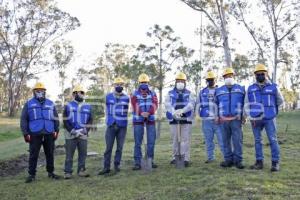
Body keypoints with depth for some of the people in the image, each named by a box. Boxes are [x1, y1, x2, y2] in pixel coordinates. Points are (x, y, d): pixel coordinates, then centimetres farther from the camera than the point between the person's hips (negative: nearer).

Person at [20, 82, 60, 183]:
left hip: (49, 134, 2)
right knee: (33, 155, 2)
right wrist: (25, 133, -3)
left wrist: (56, 130, 6)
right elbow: (24, 120, 5)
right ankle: (31, 174, 11)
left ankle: (50, 172, 22)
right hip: (34, 134, -2)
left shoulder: (51, 104, 13)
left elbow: (56, 118, 15)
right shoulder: (28, 104, 7)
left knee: (50, 154, 9)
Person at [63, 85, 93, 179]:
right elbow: (65, 121, 1)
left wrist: (85, 130, -5)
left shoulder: (88, 107, 11)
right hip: (71, 134, -2)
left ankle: (81, 170, 16)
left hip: (83, 134, 2)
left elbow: (90, 121, 11)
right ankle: (68, 172, 9)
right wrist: (72, 131, -10)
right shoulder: (68, 106, 5)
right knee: (69, 154, 2)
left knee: (83, 153, 5)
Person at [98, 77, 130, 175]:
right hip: (111, 125, 0)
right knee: (109, 147, 0)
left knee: (120, 147, 5)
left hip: (122, 126, 0)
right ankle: (106, 167, 6)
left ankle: (117, 165, 18)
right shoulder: (108, 96, 7)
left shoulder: (126, 98, 3)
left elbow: (125, 112, 11)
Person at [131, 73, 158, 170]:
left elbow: (154, 106, -6)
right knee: (138, 142, -2)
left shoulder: (152, 94, 8)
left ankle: (150, 160, 15)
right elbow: (135, 106, -10)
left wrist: (148, 113, -25)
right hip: (138, 119, -2)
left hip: (150, 119, 2)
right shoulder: (135, 94, 3)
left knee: (151, 141, 3)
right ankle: (137, 162, 2)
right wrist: (141, 113, -29)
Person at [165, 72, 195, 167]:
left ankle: (186, 159, -1)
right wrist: (174, 112, -26)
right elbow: (167, 104, -6)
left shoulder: (189, 93, 9)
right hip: (174, 119, 1)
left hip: (186, 119, -1)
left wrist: (182, 110, -26)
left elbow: (191, 104, -8)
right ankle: (175, 157, 17)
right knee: (175, 139, 7)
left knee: (185, 139, -3)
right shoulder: (170, 93, 10)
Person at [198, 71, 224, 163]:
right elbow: (198, 105, 19)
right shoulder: (202, 92, 12)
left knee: (222, 139, -4)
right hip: (206, 120, 3)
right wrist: (199, 115, 12)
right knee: (208, 140, 9)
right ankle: (210, 157, 19)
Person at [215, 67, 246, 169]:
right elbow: (216, 104, 18)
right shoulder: (219, 90, 13)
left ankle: (238, 160, 1)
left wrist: (244, 116, 4)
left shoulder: (241, 89, 9)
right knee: (226, 140, 5)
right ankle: (228, 159, 11)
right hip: (223, 120, 2)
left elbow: (245, 103, 11)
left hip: (236, 119, -2)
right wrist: (217, 116, 11)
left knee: (237, 140, -5)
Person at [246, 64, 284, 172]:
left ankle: (275, 163, 5)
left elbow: (280, 101, 16)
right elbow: (247, 104, 8)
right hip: (256, 119, 2)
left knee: (273, 140, -2)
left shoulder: (273, 87, 1)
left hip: (269, 118, -2)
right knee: (257, 141, 7)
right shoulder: (251, 88, 6)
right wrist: (251, 115, 1)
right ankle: (259, 162, 16)